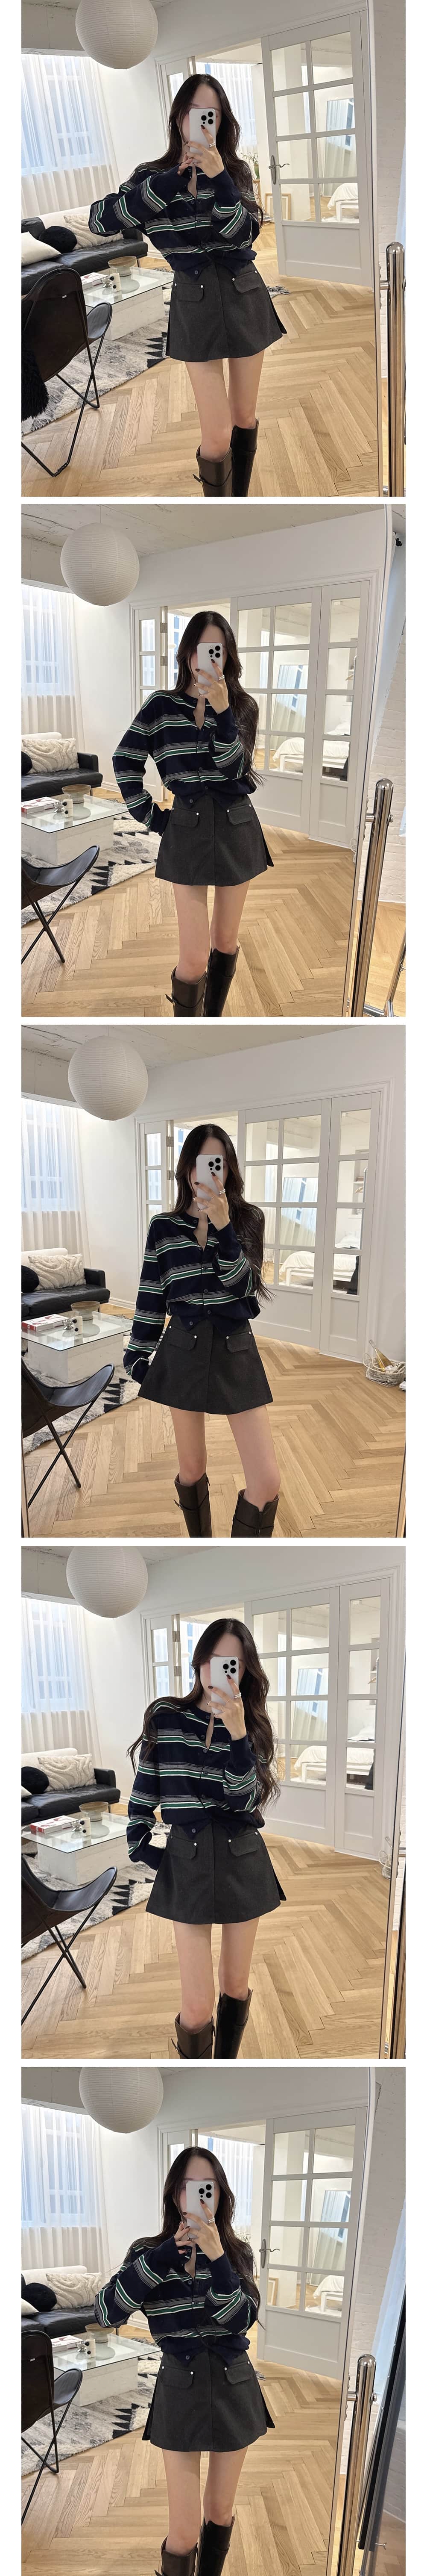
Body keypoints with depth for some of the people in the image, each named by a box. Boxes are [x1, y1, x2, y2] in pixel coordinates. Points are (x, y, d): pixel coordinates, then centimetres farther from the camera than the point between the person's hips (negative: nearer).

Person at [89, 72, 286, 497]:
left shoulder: (236, 171, 1)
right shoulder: (152, 175, -1)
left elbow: (245, 234, -14)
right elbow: (100, 220, -16)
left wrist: (218, 179, -28)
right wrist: (172, 180, -20)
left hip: (245, 298, 2)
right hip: (195, 304, -2)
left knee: (244, 418, 12)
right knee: (217, 438, -7)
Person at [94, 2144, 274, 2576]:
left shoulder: (238, 2253, -2)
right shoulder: (150, 2252, -5)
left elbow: (241, 2321, -17)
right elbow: (107, 2312, -19)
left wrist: (216, 2257, -30)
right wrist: (168, 2253, -24)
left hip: (233, 2387, 2)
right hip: (180, 2390, -1)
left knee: (220, 2512, 15)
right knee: (184, 2533, -5)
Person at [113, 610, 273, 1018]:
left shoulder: (242, 707, 2)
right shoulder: (162, 705, 1)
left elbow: (233, 766, -13)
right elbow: (126, 760, 8)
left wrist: (221, 709, -26)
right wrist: (148, 814, 1)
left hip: (236, 827, 2)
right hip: (187, 829, -2)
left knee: (225, 942, 13)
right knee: (194, 960, -8)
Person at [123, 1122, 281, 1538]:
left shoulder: (248, 1219, -1)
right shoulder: (164, 1228, 2)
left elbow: (243, 1284, -15)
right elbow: (150, 1297, 8)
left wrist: (222, 1224, -26)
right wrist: (137, 1357, 7)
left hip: (235, 1349, -1)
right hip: (183, 1349, 1)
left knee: (267, 1482, -9)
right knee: (191, 1469, 11)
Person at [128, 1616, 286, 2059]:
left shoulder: (253, 1728, 3)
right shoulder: (165, 1718, -1)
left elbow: (245, 1800, -12)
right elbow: (142, 1798, 5)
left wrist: (237, 1732, -24)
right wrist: (143, 1852, -3)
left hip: (242, 1860, 2)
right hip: (187, 1862, -2)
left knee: (236, 1988, 11)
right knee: (198, 2008, -7)